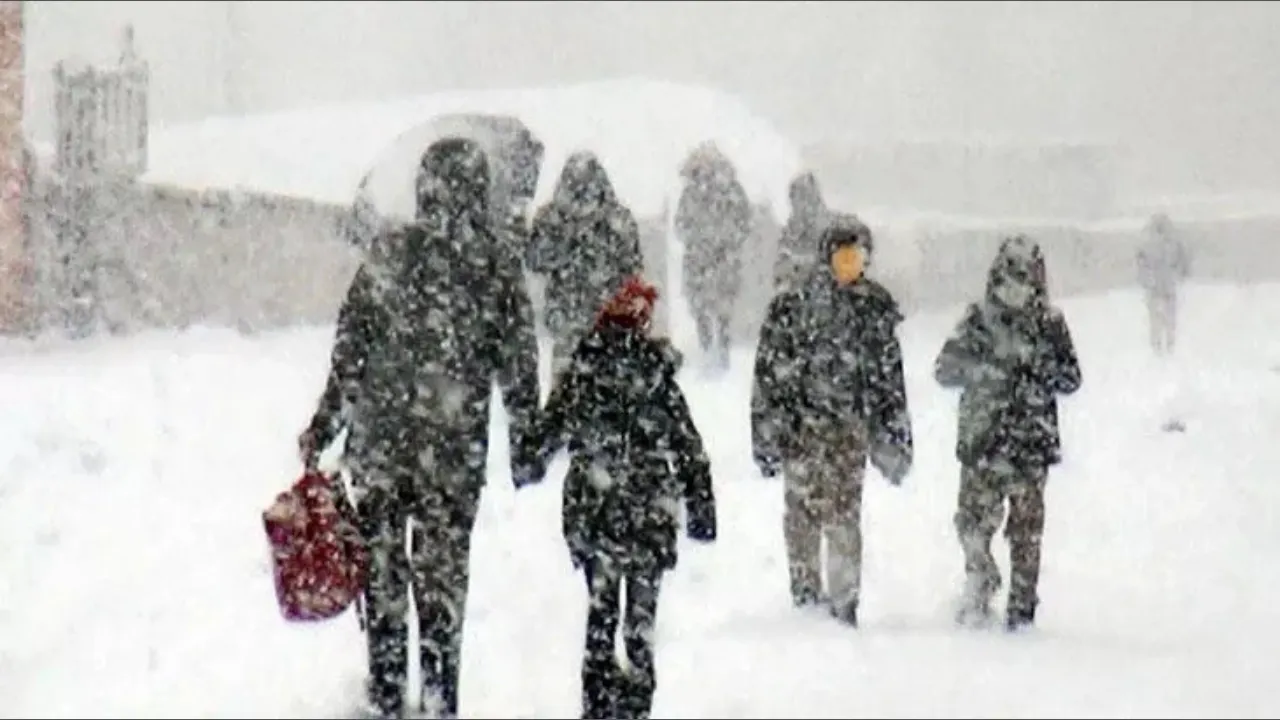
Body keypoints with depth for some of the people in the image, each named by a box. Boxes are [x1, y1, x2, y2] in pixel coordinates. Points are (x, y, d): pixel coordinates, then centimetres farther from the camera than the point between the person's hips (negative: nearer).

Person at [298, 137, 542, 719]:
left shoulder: (388, 255, -5)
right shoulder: (498, 266, -3)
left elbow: (350, 350, -4)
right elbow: (519, 366, 1)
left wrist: (322, 428, 4)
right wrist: (525, 446, 11)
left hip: (380, 439, 0)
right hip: (455, 447, 1)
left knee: (381, 563, 10)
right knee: (444, 570, 10)